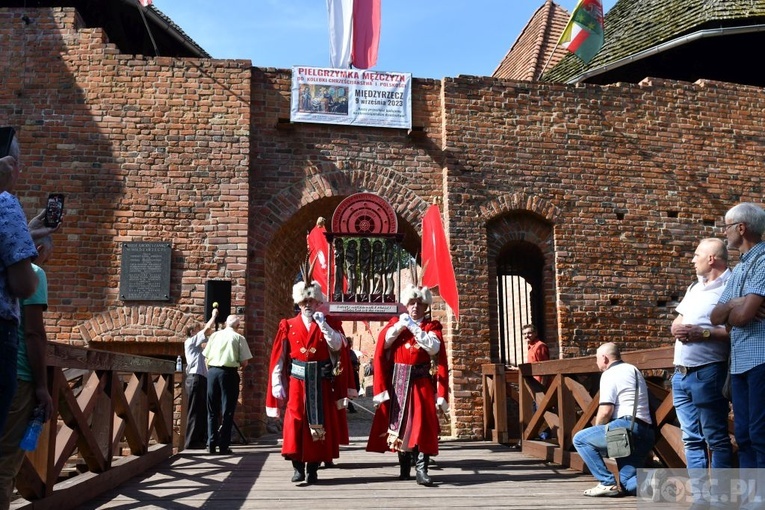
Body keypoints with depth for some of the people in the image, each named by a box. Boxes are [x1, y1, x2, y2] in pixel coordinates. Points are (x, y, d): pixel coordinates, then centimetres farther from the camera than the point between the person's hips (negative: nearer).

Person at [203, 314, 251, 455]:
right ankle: (223, 446, 1)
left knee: (212, 410, 10)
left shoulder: (215, 335, 9)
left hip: (212, 371, 3)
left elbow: (206, 356, 7)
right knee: (227, 411, 3)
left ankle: (211, 445, 9)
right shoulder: (239, 338, 0)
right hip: (229, 373, -3)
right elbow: (244, 362, -3)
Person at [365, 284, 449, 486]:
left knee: (422, 425, -10)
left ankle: (421, 470, -9)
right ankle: (404, 467, 20)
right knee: (399, 424, 7)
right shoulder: (395, 323, 9)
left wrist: (413, 326, -16)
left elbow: (433, 347, -14)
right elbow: (383, 344, -6)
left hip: (422, 384, -2)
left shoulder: (432, 326, 6)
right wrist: (400, 325, -14)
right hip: (398, 382, 2)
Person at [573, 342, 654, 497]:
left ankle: (607, 483, -5)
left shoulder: (609, 374, -3)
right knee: (629, 484, 13)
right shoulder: (633, 370, 26)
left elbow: (605, 411, -13)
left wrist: (597, 431, 6)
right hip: (644, 432, 9)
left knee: (580, 439, 1)